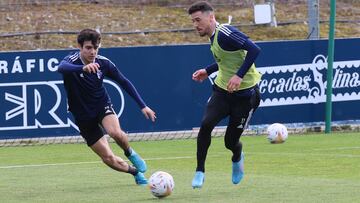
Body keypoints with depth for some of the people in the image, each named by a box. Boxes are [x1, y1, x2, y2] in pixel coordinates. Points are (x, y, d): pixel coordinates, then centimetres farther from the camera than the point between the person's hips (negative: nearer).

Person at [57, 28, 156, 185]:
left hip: (102, 105, 1)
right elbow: (61, 68, -48)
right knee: (108, 158, -2)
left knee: (116, 133, -32)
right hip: (83, 116, -1)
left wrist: (143, 106, -1)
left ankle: (130, 153, 1)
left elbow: (124, 82, 2)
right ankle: (135, 172, 27)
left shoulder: (103, 63, -12)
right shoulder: (72, 61, -22)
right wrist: (83, 68, -68)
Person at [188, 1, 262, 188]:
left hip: (245, 94, -7)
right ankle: (200, 172, -8)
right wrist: (207, 71, 14)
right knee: (206, 124, -18)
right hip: (222, 89, 7)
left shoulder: (225, 33, -21)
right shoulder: (213, 37, 7)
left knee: (231, 141, 0)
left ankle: (237, 158, 37)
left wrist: (239, 76, -32)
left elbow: (254, 50, -28)